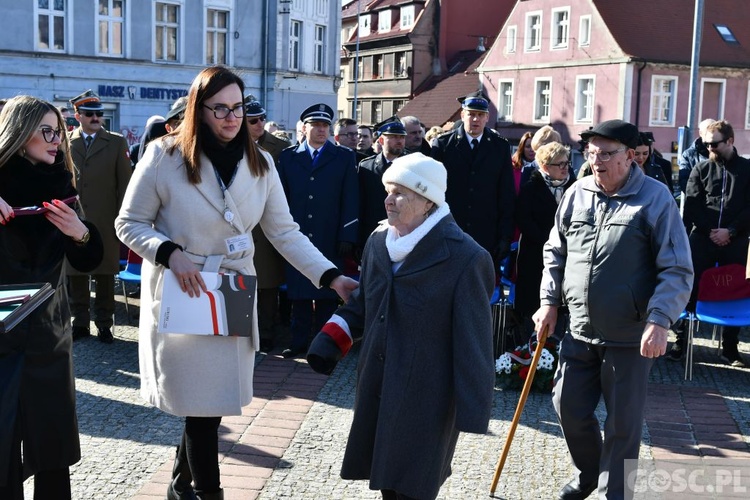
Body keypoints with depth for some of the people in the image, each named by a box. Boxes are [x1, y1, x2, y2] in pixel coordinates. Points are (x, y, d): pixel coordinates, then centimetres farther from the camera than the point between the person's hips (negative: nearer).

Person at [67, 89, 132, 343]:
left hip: (105, 222, -1)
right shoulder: (65, 142, 7)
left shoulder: (117, 142, 5)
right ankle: (80, 322, 19)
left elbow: (125, 183, 3)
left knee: (105, 274, 5)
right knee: (75, 273, 7)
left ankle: (104, 323, 15)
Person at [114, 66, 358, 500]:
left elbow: (285, 232, -1)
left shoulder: (259, 162, 1)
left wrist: (331, 276, -11)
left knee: (211, 400, 12)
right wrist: (170, 254, -22)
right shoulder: (165, 156, -10)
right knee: (203, 403, -1)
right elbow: (129, 224, -4)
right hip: (182, 296, -4)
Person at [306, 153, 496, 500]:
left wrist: (472, 410, -14)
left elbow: (474, 341, -15)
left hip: (425, 399, -6)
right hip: (376, 389, 6)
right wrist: (332, 338, 2)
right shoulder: (377, 241, 4)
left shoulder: (465, 259, -16)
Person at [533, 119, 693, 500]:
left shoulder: (655, 198, -10)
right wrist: (549, 300, 7)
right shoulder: (576, 193, 3)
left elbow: (677, 271, -11)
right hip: (580, 330, 5)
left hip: (630, 336, -4)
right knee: (568, 407, 12)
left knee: (622, 423, 7)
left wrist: (659, 320, -21)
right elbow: (555, 251, 15)